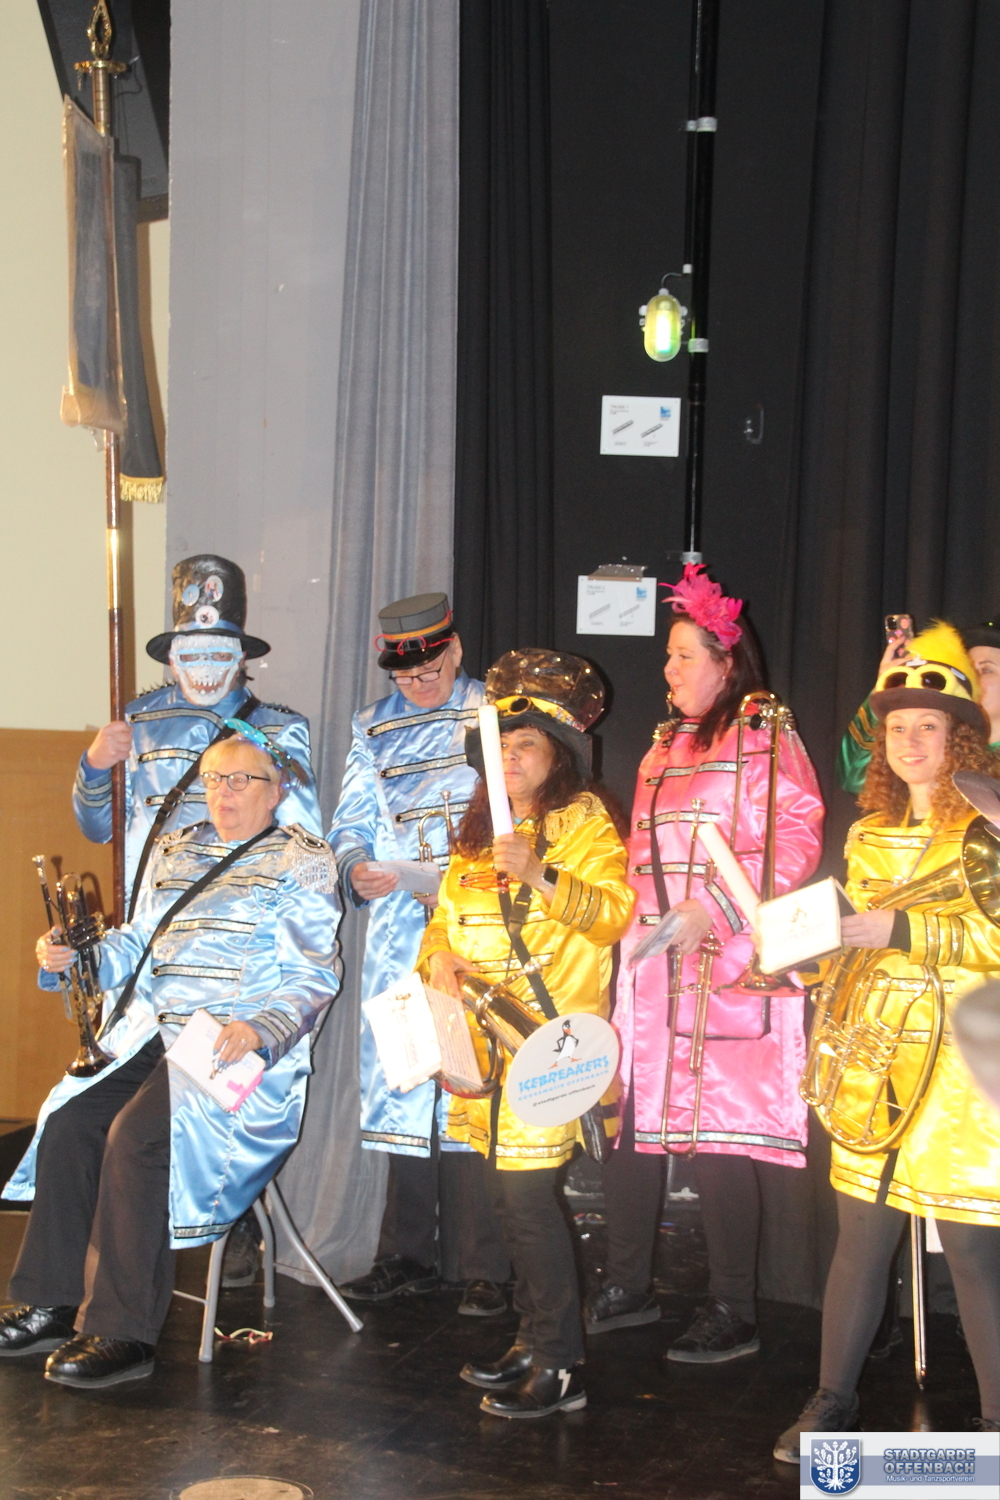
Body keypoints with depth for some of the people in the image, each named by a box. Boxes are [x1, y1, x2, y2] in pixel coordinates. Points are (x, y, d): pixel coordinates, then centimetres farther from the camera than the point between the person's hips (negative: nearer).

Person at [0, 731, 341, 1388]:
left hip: (240, 1046, -6)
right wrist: (75, 957, 4)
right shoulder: (174, 851, 22)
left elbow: (315, 976, -6)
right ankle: (55, 1304, -3)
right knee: (67, 1124, -15)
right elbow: (137, 943, 24)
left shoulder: (303, 861, 1)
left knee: (136, 1136, -27)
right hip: (151, 1034, 7)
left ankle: (122, 1332, -20)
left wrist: (258, 1029, -23)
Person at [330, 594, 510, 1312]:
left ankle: (483, 1266, 2)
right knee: (401, 1087, 7)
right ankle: (409, 1255, 19)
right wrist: (357, 870, -5)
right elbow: (350, 825, 16)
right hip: (397, 935, 4)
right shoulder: (374, 729, 16)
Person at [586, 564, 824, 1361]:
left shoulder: (765, 737, -3)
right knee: (633, 1120, 8)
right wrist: (636, 920, 13)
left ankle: (734, 1315, 5)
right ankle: (626, 1288, 21)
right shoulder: (665, 744, 21)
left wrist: (715, 913, -21)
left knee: (721, 1134, -6)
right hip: (653, 964, 8)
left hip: (729, 966, -7)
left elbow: (798, 838, -14)